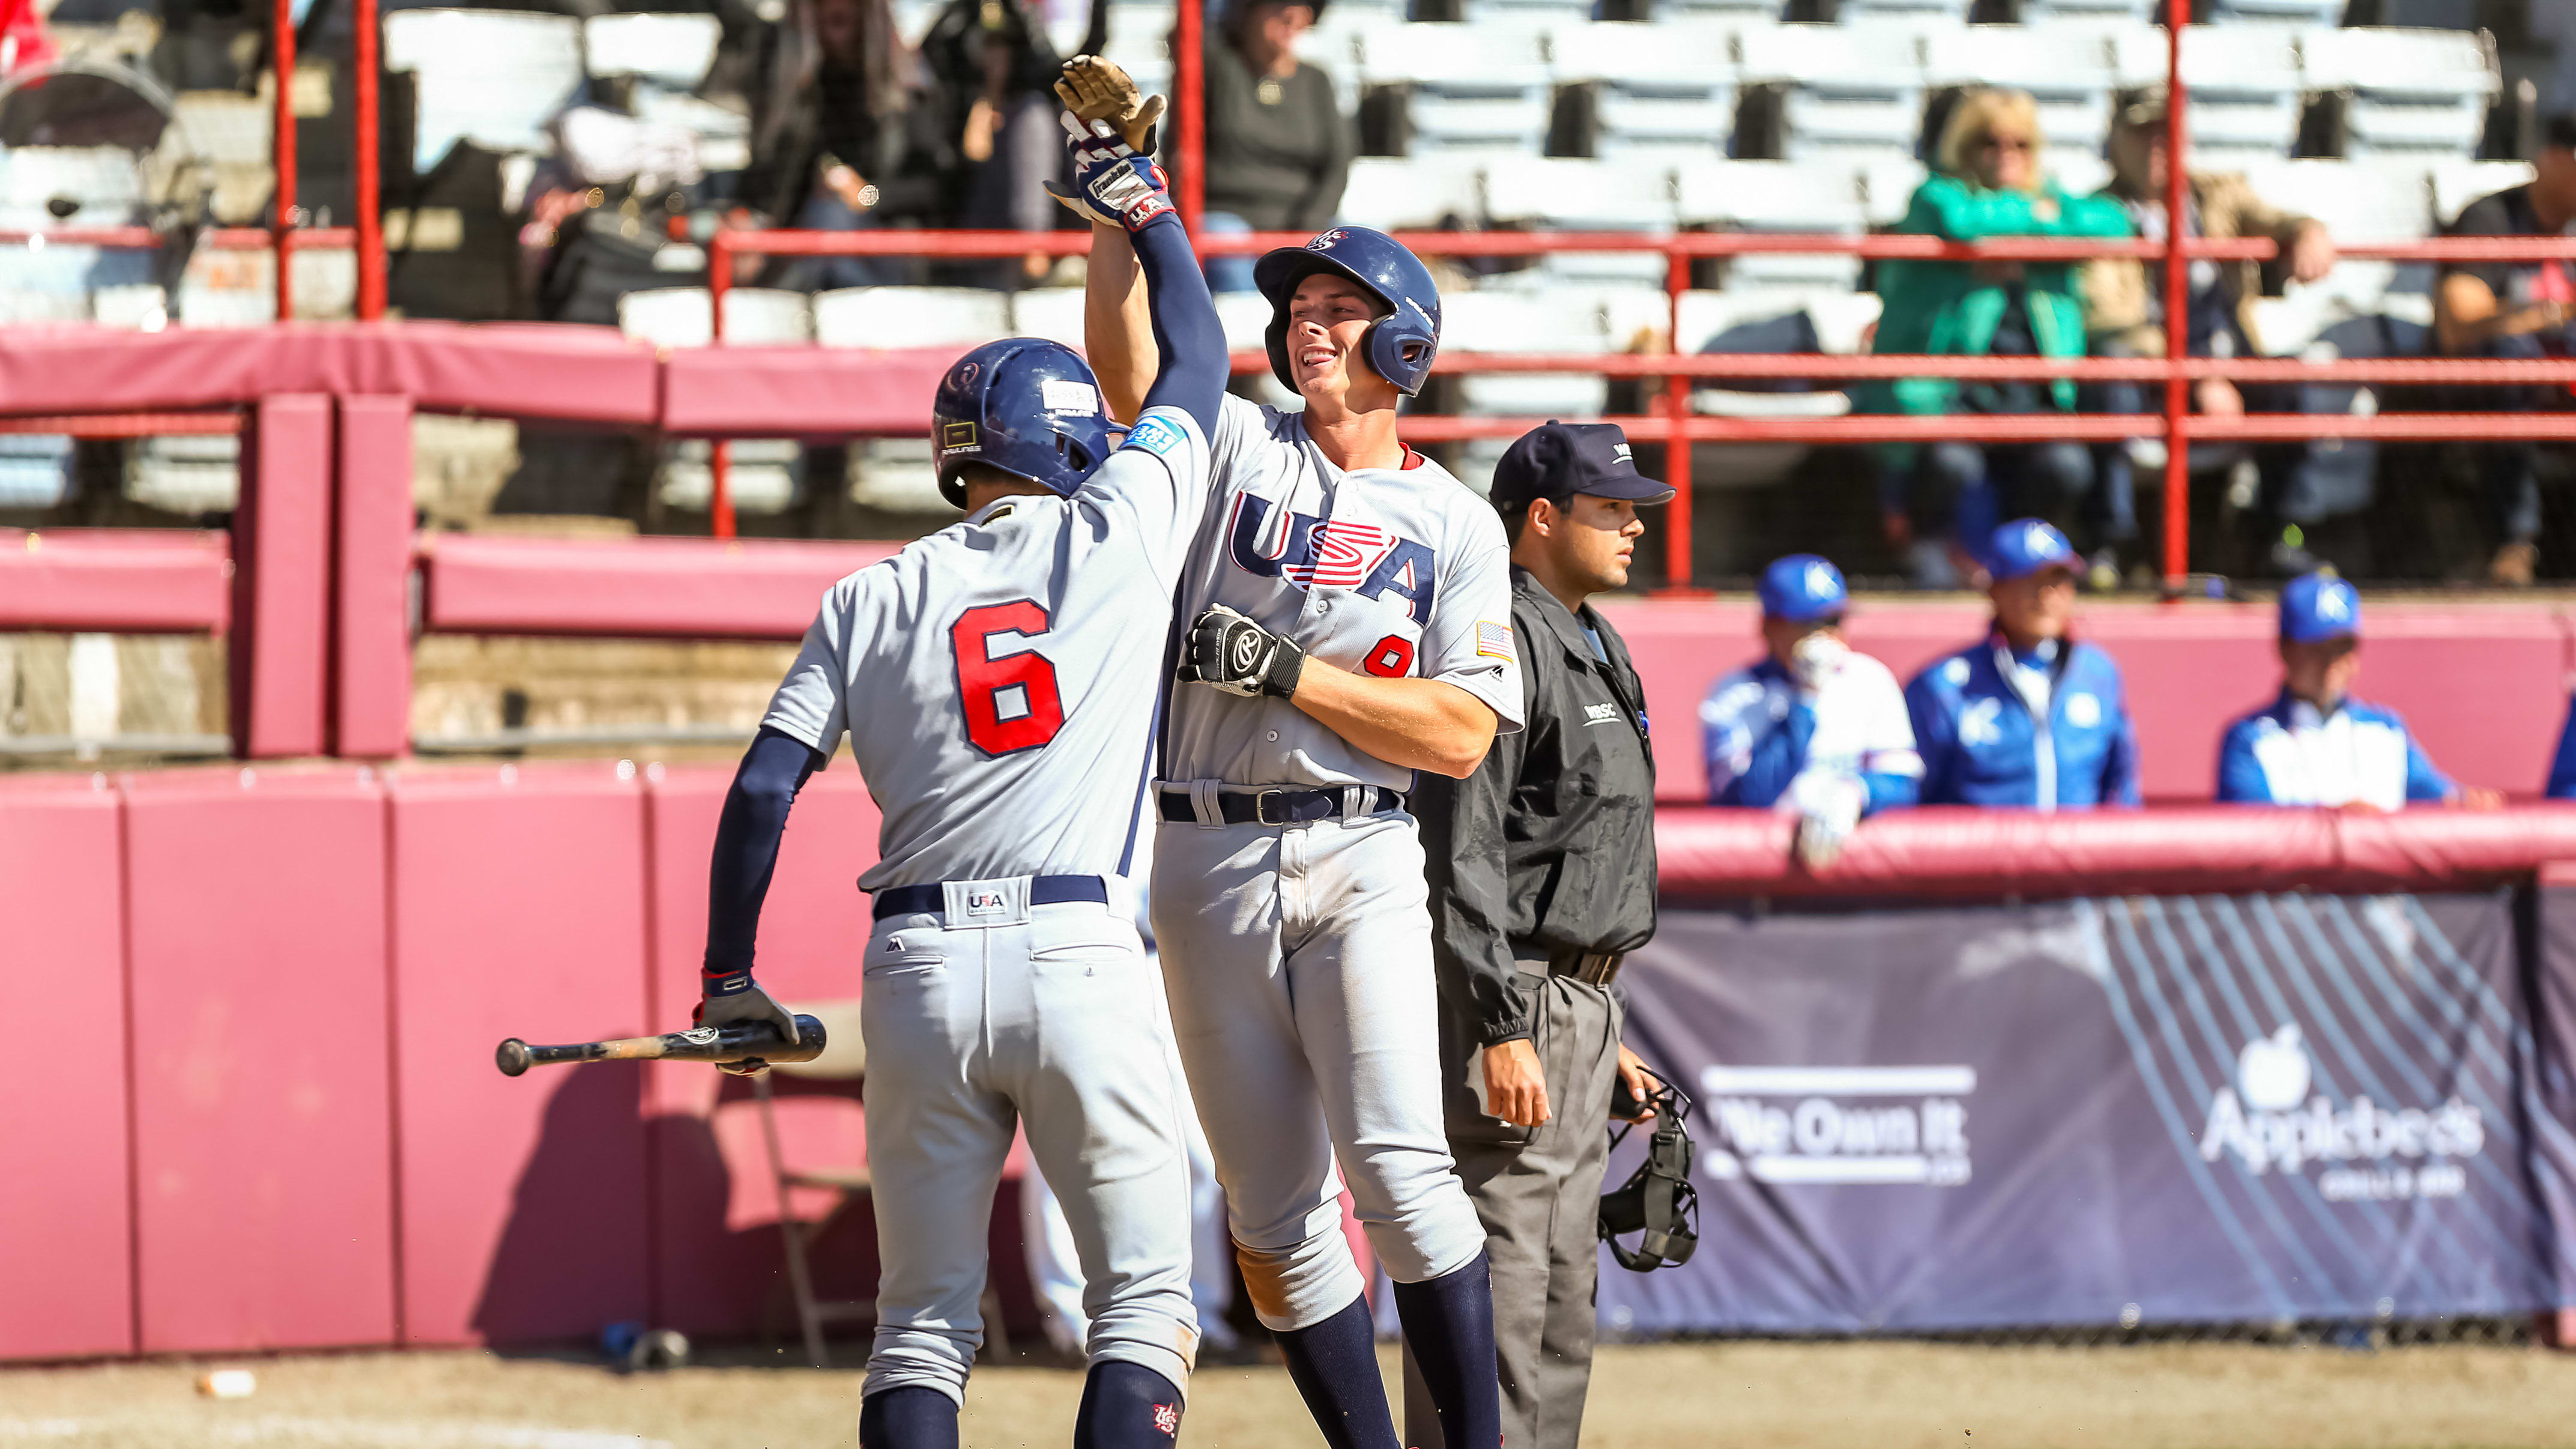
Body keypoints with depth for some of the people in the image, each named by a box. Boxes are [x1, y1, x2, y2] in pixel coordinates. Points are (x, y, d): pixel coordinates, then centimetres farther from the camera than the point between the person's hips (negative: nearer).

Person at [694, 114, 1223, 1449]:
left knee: (923, 1324, 7)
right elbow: (1196, 362, 21)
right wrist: (1144, 205, 36)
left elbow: (763, 790, 2)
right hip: (1078, 956, -2)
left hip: (920, 971, 2)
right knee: (1144, 1300, 2)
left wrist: (727, 978, 9)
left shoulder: (875, 599, 9)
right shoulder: (1118, 536, 5)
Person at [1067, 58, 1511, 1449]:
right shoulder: (1234, 448, 10)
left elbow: (1462, 736, -4)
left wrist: (1290, 669, -11)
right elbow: (1120, 350, -7)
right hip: (1207, 864, 2)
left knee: (1397, 1165, -18)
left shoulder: (1455, 526, 6)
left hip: (1358, 859, -2)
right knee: (1274, 1211, 2)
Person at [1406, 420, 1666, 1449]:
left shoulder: (1593, 649, 20)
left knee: (1563, 1304, 13)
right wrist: (1503, 1030, -25)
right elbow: (1462, 855, -20)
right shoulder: (1500, 641, -13)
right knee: (1494, 1297, -11)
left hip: (1580, 1011, 11)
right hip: (1513, 1002, -11)